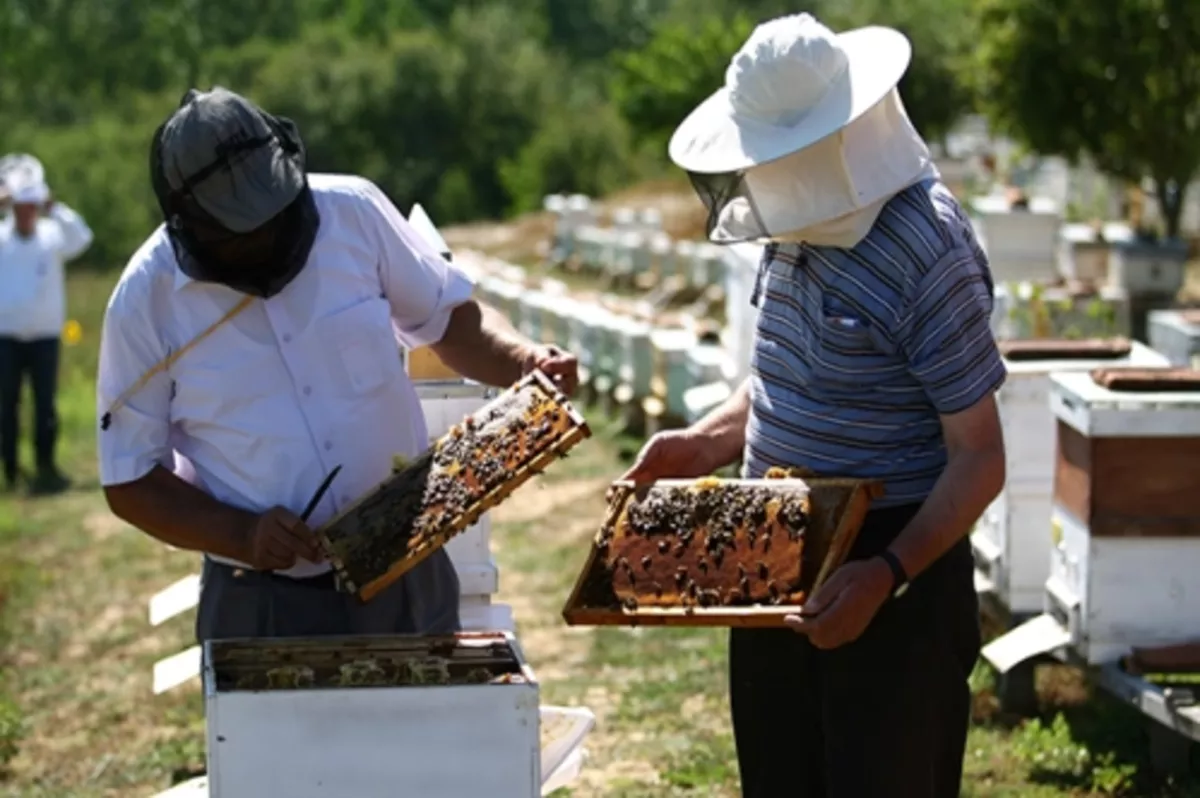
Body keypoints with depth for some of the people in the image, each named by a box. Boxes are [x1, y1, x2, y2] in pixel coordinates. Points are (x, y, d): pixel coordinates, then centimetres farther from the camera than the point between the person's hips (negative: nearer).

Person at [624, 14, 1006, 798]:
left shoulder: (928, 251, -20)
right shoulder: (799, 222, 5)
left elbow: (979, 459, -19)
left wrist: (887, 575, -30)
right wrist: (706, 443, 3)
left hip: (893, 574, -8)